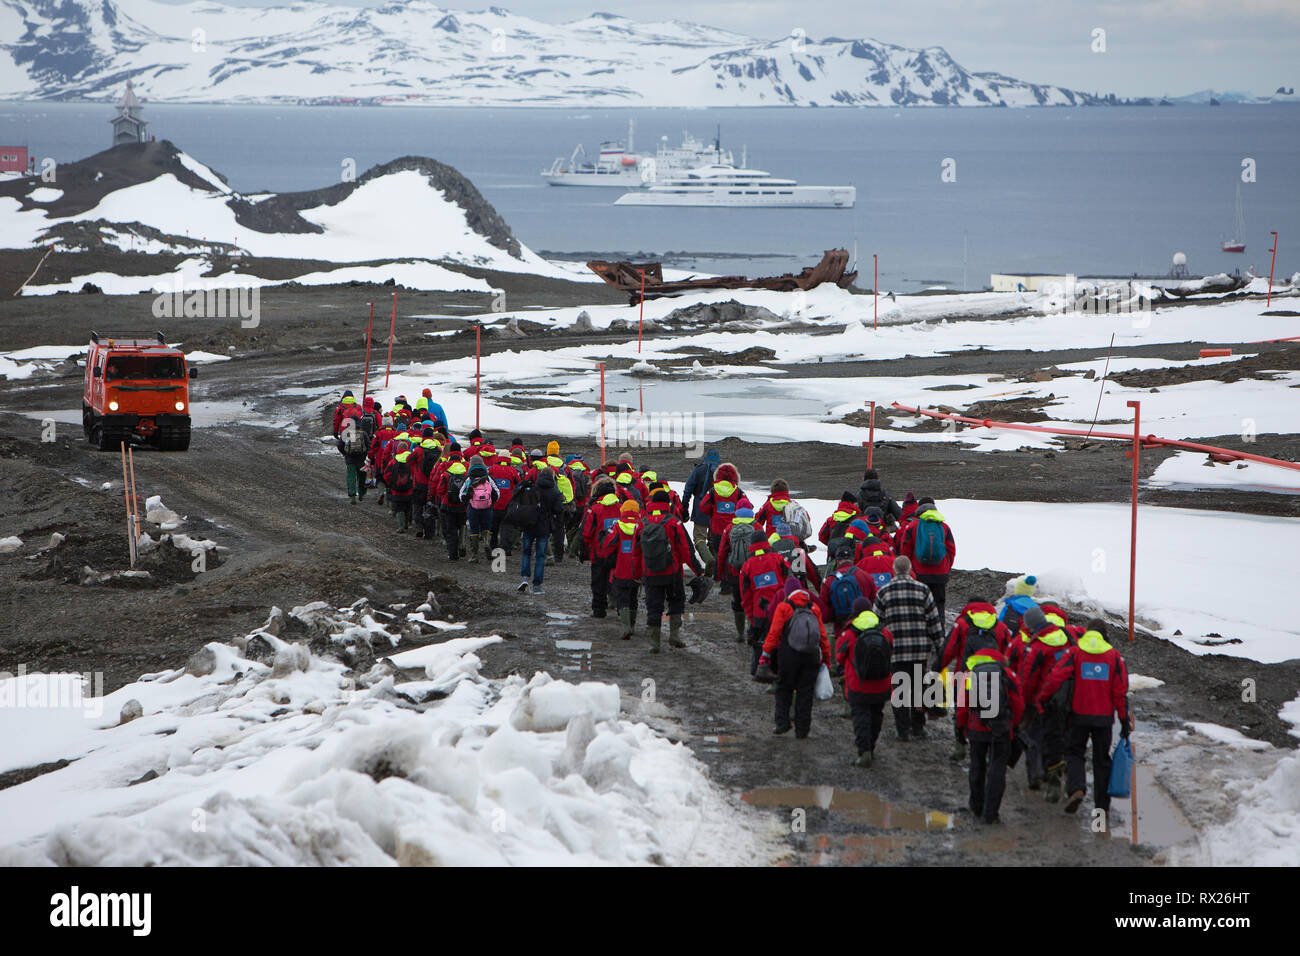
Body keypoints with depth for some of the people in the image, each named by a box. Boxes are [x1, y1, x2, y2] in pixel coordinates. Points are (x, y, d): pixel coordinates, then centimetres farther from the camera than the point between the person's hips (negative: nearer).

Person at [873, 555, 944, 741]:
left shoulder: (883, 592, -1)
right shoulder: (923, 590, 0)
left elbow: (876, 622, 3)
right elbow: (934, 620, 2)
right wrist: (938, 646, 10)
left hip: (894, 651, -1)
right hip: (920, 649, 1)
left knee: (899, 689, 5)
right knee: (918, 688, 13)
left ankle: (903, 729, 2)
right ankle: (918, 726, 17)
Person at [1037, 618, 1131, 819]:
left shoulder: (1075, 652, -5)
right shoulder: (1114, 656, -1)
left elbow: (1056, 677, -13)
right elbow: (1121, 691, -2)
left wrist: (1043, 697, 0)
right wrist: (1124, 719, 2)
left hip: (1079, 714, -1)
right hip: (1104, 717, 1)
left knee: (1074, 752, 11)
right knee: (1102, 759, 12)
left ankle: (1076, 787, -16)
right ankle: (1102, 804, 13)